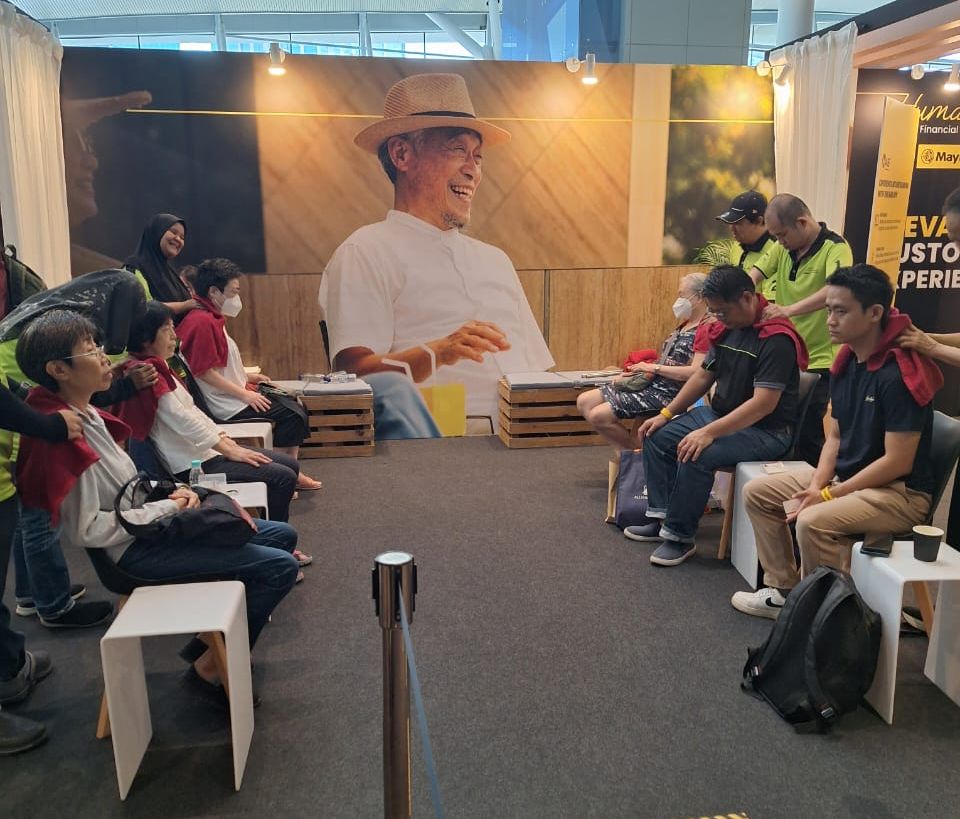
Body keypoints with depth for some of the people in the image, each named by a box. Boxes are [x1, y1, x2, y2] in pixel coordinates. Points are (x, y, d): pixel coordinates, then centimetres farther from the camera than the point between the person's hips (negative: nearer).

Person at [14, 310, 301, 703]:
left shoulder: (86, 413, 6)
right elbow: (86, 529, -24)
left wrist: (173, 492, -1)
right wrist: (167, 507, -17)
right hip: (137, 549, -10)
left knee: (282, 535, 13)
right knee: (280, 567, -16)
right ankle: (211, 664, 2)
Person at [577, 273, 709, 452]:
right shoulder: (685, 325, 17)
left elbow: (695, 372, -23)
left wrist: (654, 367, -15)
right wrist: (638, 372, 7)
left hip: (667, 393, -10)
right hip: (650, 383, 10)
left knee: (598, 416, -20)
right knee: (584, 401, 2)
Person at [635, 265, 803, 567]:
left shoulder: (776, 338, -22)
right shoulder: (727, 328, 3)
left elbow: (763, 404, -28)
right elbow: (704, 375, 12)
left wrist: (709, 433, -33)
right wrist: (666, 414, 5)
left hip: (765, 430, -9)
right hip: (720, 414, 9)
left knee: (695, 456, -30)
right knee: (657, 436, 2)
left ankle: (680, 536, -13)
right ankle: (662, 516, 7)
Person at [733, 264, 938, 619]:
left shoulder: (899, 374, -23)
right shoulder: (846, 363, 3)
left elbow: (898, 462, -23)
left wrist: (830, 495, -20)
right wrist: (816, 484, -7)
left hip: (900, 492, -9)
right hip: (845, 475, 9)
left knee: (813, 521, -33)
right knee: (756, 492, 5)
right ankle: (785, 590, 11)